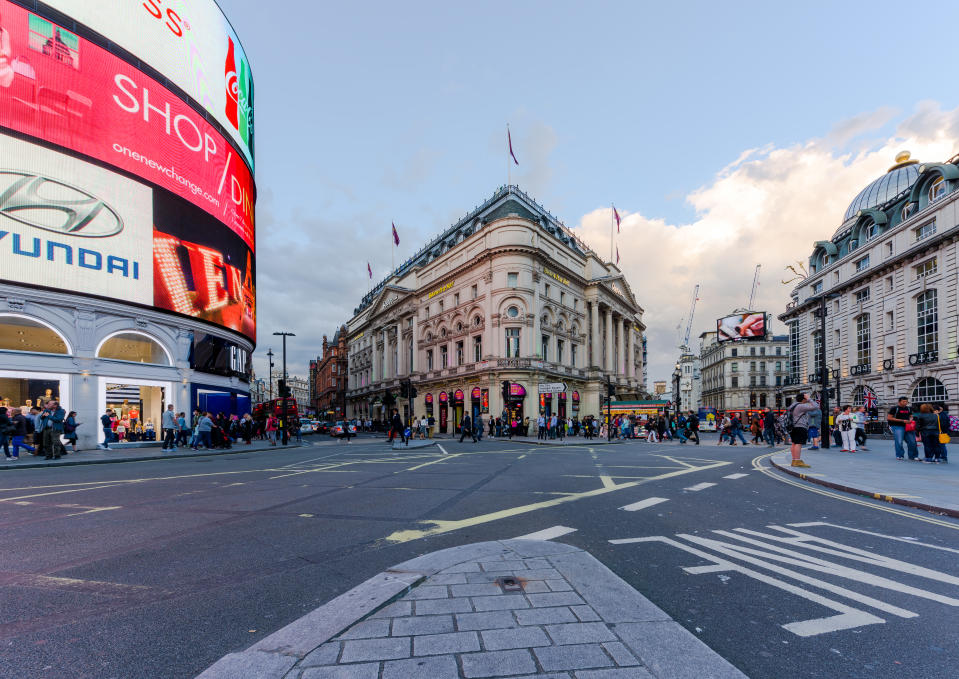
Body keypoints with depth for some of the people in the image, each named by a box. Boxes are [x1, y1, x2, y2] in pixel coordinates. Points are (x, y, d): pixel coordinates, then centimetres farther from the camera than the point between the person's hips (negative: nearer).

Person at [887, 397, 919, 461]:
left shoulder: (908, 408, 14)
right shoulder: (894, 408, -5)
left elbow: (911, 416, 28)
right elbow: (889, 418, -9)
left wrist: (910, 420, 1)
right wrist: (902, 420, -12)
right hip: (897, 427, -6)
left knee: (912, 442, 4)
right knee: (899, 442, -6)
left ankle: (913, 456, 16)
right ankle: (899, 456, 7)